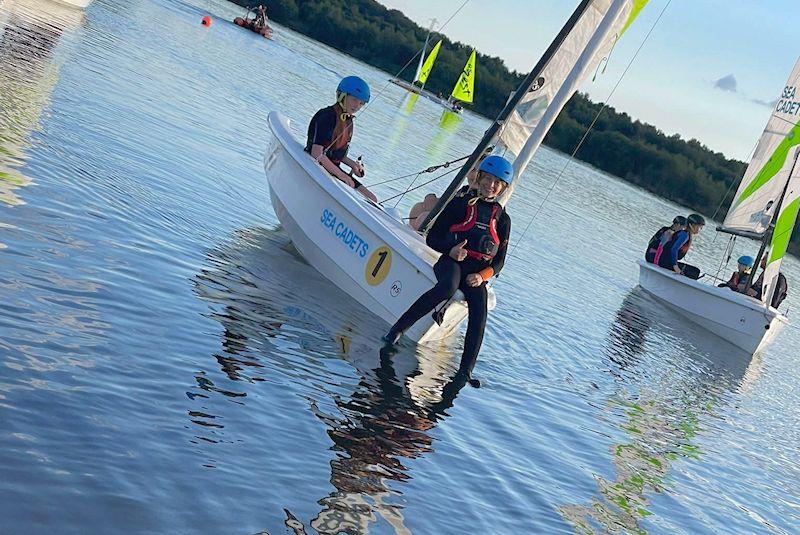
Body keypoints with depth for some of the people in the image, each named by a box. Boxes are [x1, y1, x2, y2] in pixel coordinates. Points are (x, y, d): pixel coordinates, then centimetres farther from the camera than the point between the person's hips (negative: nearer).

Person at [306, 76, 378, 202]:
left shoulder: (348, 120, 9)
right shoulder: (326, 117, -19)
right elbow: (317, 153, -25)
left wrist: (352, 164, 1)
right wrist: (342, 175, -25)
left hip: (333, 169, 9)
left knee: (371, 200, 1)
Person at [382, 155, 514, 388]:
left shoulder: (502, 219, 17)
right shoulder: (460, 204, 10)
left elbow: (500, 259, 17)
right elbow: (432, 238, 7)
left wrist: (483, 276, -4)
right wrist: (450, 249, -14)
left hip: (478, 273, 3)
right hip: (451, 262, -3)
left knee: (479, 315, -25)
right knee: (448, 286, -39)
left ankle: (465, 370, -24)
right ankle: (399, 327, -32)